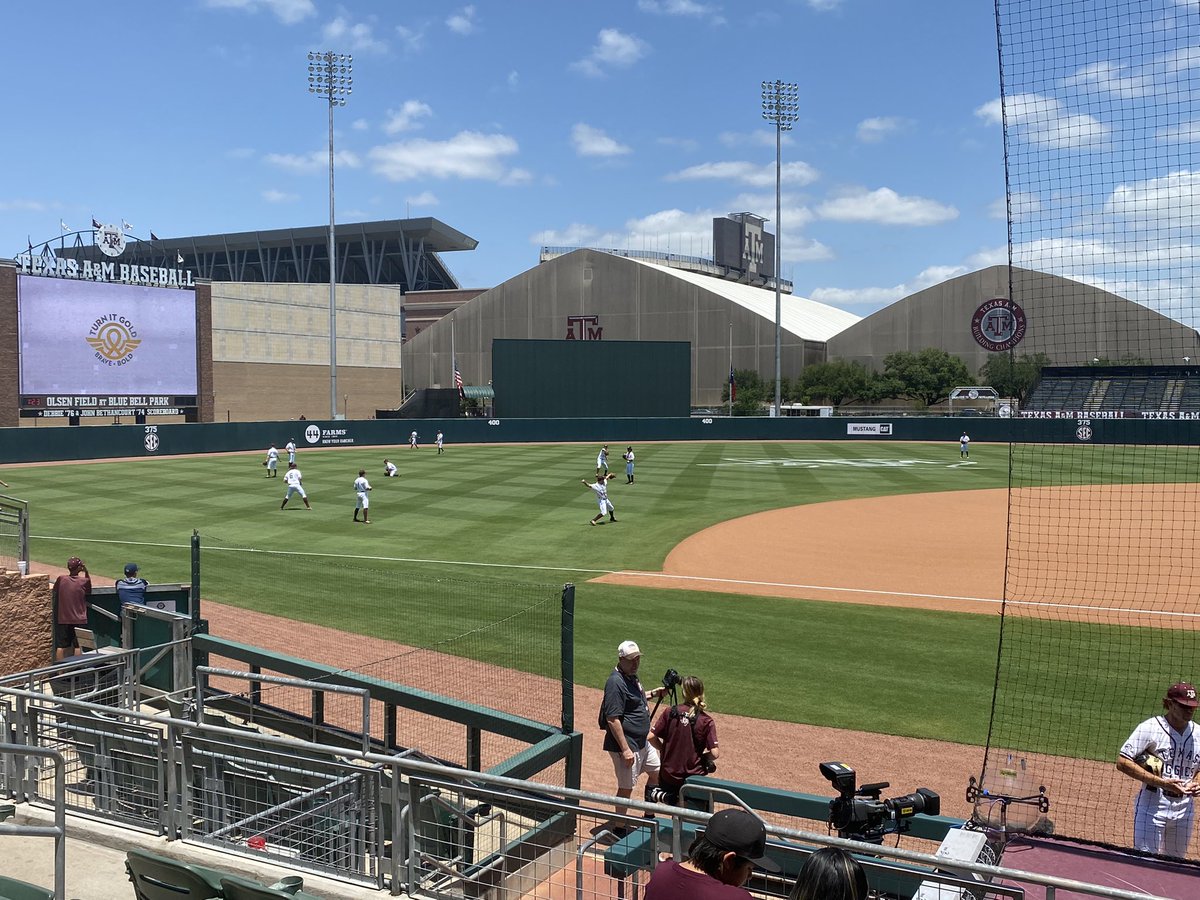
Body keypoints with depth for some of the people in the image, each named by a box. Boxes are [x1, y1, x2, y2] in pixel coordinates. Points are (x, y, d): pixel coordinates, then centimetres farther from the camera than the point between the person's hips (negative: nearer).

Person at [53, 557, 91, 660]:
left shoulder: (61, 579, -4)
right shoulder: (84, 581, -9)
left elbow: (53, 591, 10)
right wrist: (86, 571, 4)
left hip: (63, 620, 2)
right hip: (79, 620, -2)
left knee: (61, 646, 8)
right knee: (78, 646, 3)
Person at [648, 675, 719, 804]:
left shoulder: (670, 712, -8)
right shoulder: (706, 721, -12)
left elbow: (651, 737, -8)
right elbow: (715, 753, -15)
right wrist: (703, 756, 6)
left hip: (668, 774, 1)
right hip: (693, 776, -1)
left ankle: (662, 795, -2)